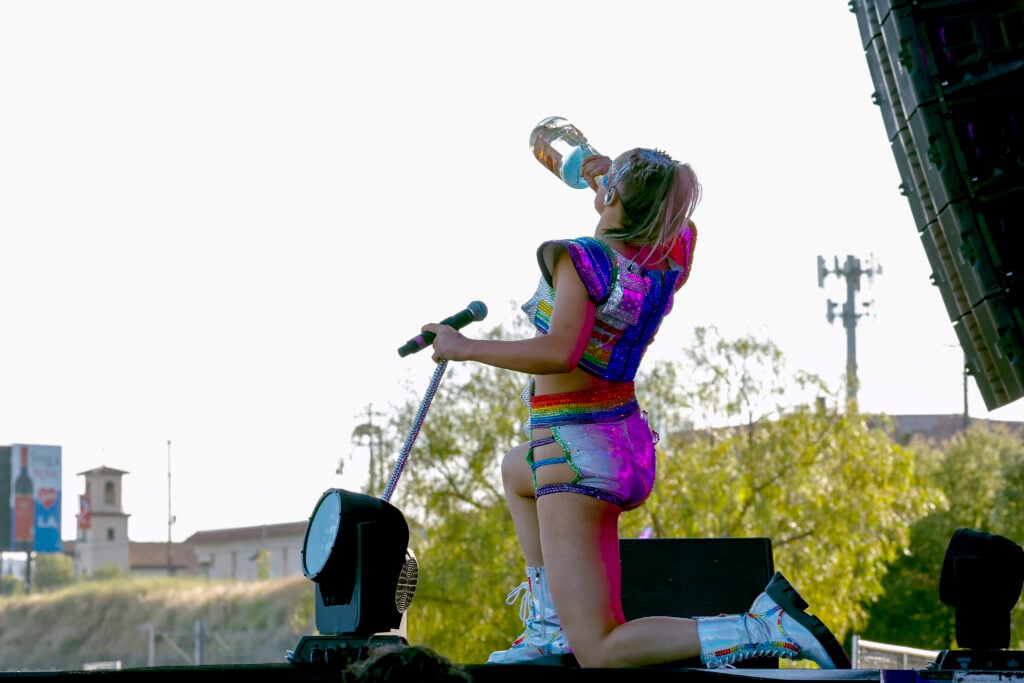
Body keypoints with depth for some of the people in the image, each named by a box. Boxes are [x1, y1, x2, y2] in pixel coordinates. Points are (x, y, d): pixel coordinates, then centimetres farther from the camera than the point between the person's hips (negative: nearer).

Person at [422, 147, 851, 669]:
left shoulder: (580, 259, -18)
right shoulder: (671, 258, 2)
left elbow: (559, 354, -32)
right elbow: (681, 218, 26)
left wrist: (465, 347, -21)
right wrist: (609, 174, 33)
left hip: (578, 455, -8)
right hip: (632, 445, 8)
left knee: (599, 655, -8)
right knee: (516, 471, 40)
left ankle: (765, 626, -22)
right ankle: (550, 627, 30)